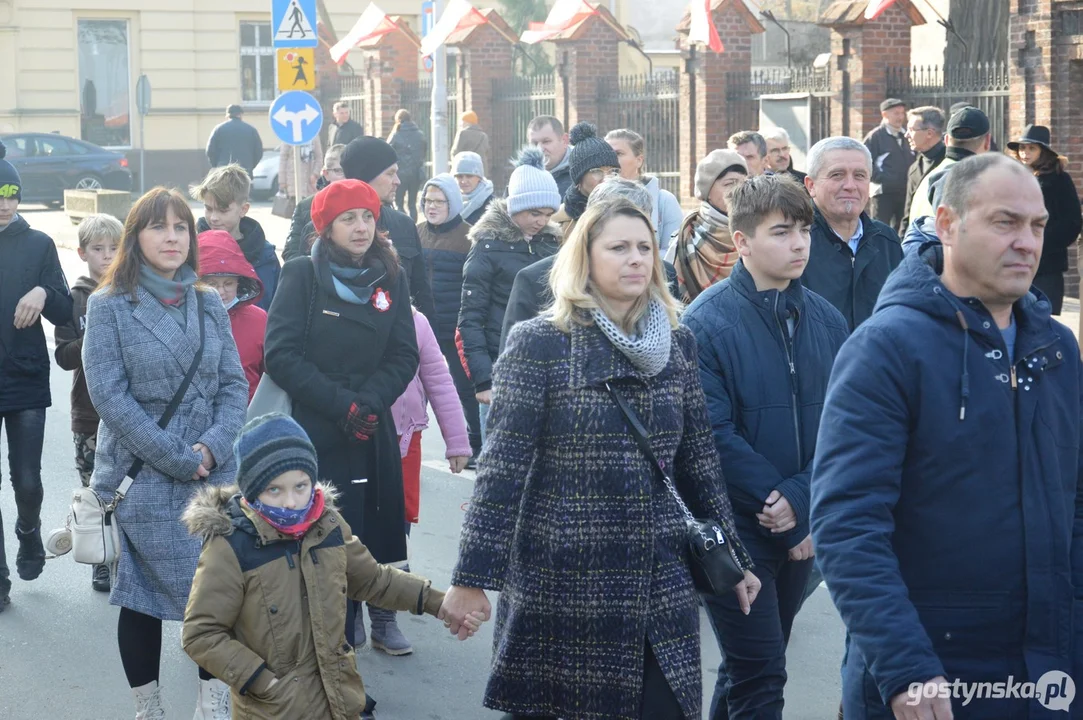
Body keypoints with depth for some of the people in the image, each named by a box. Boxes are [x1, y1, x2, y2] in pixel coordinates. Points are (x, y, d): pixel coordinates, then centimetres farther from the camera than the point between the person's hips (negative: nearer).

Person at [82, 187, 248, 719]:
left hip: (214, 475, 3)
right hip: (142, 480, -3)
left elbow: (234, 385, 6)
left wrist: (212, 447, -12)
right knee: (142, 597, 4)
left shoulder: (209, 304, 8)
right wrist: (177, 459, -14)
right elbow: (109, 394, -10)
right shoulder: (109, 306, -4)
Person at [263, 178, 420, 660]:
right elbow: (282, 354, -8)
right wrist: (341, 404, -14)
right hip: (311, 434, -3)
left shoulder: (391, 280, 10)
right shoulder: (303, 276, -1)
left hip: (372, 437, 3)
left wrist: (367, 402, -11)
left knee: (361, 545, 2)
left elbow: (404, 357, 5)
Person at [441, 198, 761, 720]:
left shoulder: (677, 344, 7)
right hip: (560, 579, -3)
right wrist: (474, 576, -13)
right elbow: (502, 466, -10)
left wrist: (734, 558, 13)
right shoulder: (539, 344, -6)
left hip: (659, 580, 3)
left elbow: (698, 462, 13)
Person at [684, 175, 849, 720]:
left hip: (800, 531, 5)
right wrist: (787, 524, -15)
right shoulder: (707, 322, -12)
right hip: (734, 531, -5)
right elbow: (715, 437, -17)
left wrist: (801, 499, -17)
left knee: (753, 670, 18)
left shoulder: (826, 321, 4)